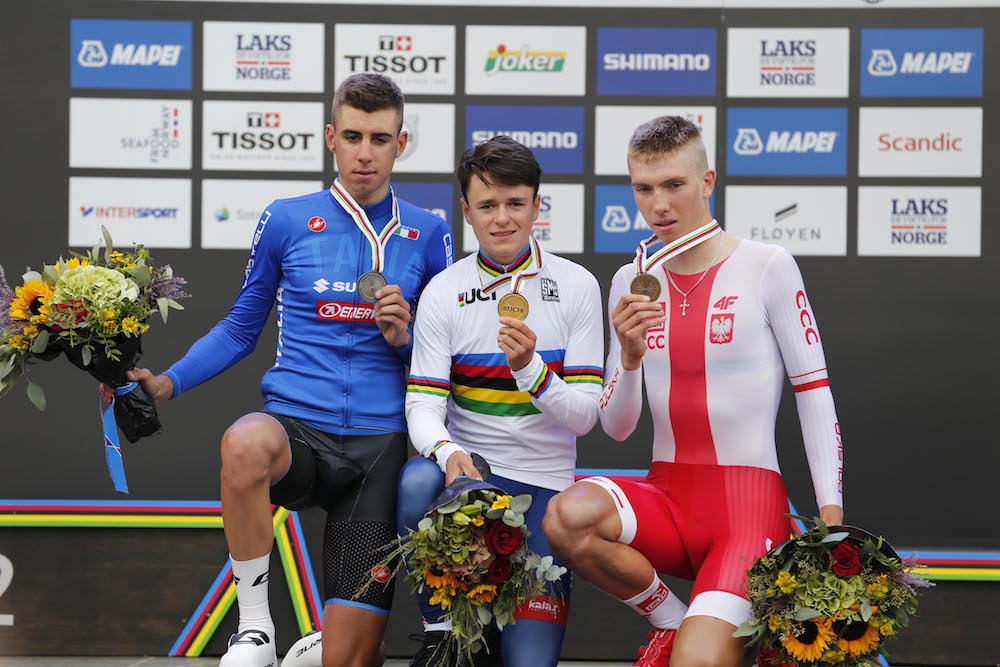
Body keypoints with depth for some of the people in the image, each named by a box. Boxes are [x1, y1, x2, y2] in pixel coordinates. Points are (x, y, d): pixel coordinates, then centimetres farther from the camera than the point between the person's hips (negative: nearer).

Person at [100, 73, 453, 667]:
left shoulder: (428, 234, 9)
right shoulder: (286, 221, 7)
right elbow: (241, 330, 16)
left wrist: (406, 339, -6)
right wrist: (166, 384, 2)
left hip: (380, 445, 1)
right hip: (297, 431, -1)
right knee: (246, 443, -41)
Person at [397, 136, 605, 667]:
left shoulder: (576, 286, 0)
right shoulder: (443, 293, 1)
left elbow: (583, 416, -5)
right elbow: (423, 405, -7)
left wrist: (529, 368, -24)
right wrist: (447, 452, -29)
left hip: (543, 484, 0)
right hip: (467, 466, 0)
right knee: (419, 483, -37)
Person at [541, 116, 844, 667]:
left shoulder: (767, 266, -4)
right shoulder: (631, 283, 8)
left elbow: (815, 394, -2)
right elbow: (616, 428, 8)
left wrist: (832, 519, -10)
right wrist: (630, 358, -12)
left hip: (749, 501, -4)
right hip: (666, 500, 5)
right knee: (566, 517, -28)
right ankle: (670, 619, -2)